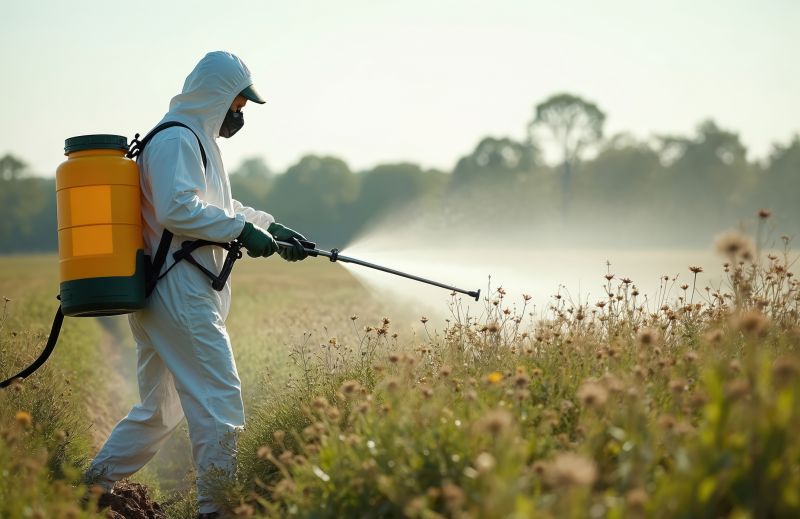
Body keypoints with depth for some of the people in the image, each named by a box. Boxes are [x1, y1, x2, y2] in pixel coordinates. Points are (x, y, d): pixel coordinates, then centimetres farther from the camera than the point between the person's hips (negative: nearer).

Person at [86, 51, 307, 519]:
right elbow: (177, 209, -23)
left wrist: (270, 227, 19)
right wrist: (243, 230, -18)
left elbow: (220, 207, 30)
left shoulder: (196, 138, 23)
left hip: (180, 294, 11)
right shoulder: (176, 139, -11)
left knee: (161, 409, 16)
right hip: (179, 292, -11)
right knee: (220, 397, -10)